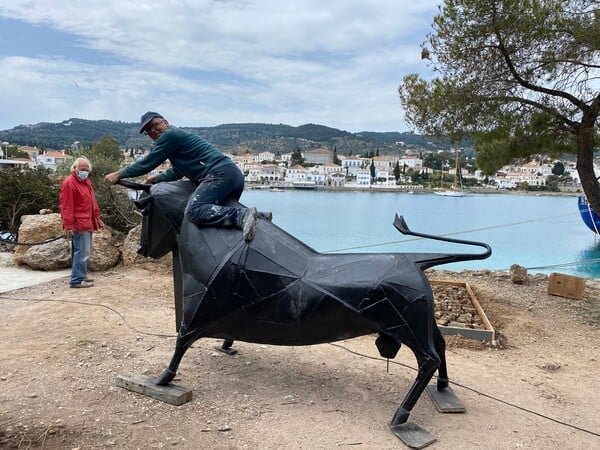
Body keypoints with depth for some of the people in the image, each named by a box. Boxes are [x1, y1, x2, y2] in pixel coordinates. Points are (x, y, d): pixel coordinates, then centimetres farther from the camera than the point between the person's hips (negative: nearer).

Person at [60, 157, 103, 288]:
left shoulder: (86, 181, 18)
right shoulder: (69, 183, -12)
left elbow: (92, 202, 25)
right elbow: (67, 207, -17)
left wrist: (97, 218, 24)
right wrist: (68, 226, -21)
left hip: (87, 223, 10)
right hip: (79, 225, -10)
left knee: (84, 252, 15)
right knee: (82, 252, -10)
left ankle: (81, 276, 24)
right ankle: (77, 280, -5)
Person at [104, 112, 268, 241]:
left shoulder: (170, 135, -1)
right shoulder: (178, 136, 30)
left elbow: (148, 163, 1)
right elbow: (177, 172, 42)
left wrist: (119, 174, 10)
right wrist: (157, 178, 38)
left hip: (220, 173, -10)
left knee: (194, 211, -26)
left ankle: (243, 216, -36)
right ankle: (259, 216, 11)